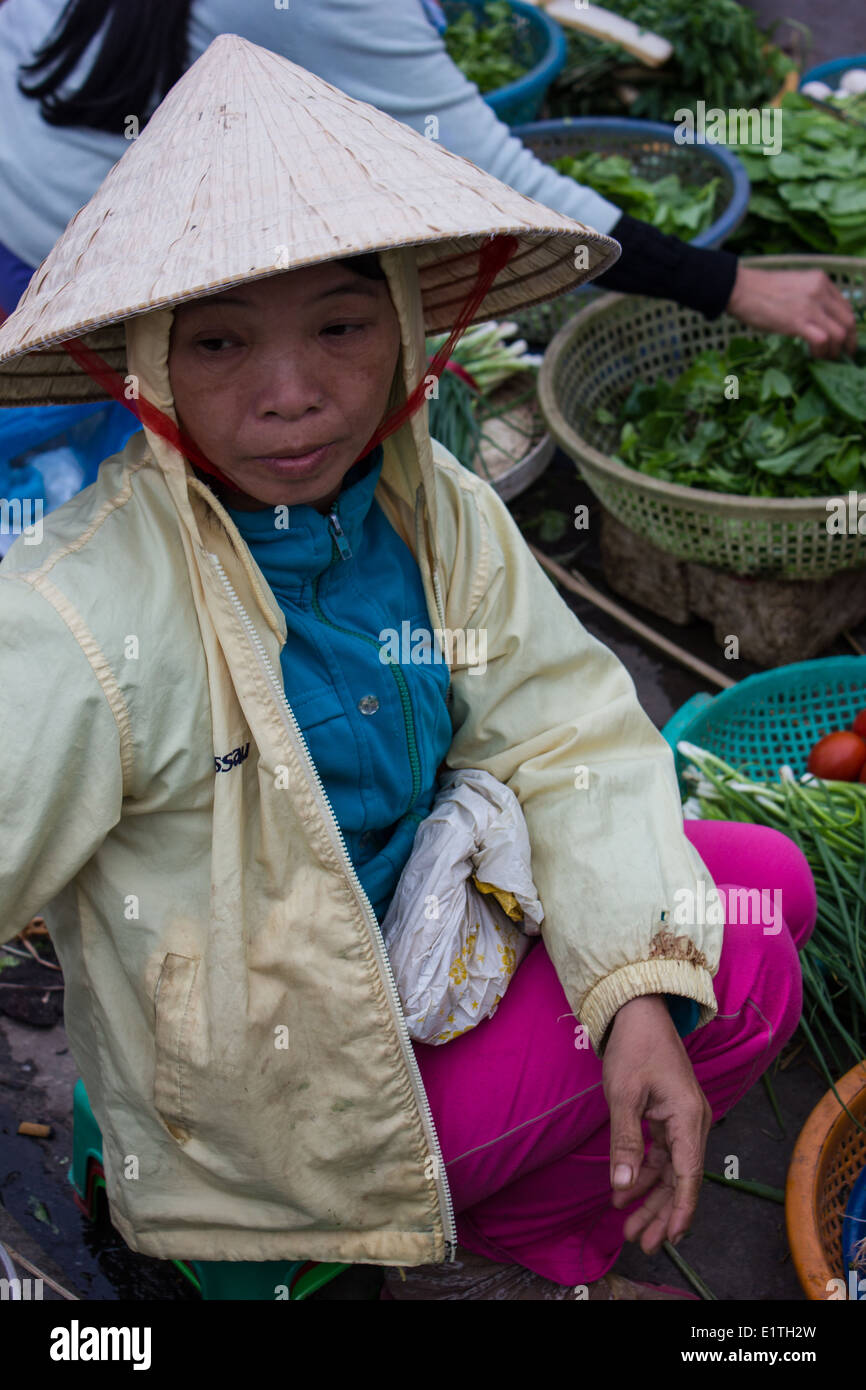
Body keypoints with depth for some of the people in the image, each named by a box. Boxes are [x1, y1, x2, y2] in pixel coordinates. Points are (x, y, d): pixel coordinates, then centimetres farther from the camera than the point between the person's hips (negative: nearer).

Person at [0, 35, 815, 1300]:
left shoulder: (428, 503, -10)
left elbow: (565, 730, -7)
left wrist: (639, 989, -17)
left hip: (414, 932, 7)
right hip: (267, 1092, -7)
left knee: (771, 883, 7)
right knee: (743, 978, -9)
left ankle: (522, 1246, 15)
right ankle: (504, 1254, 15)